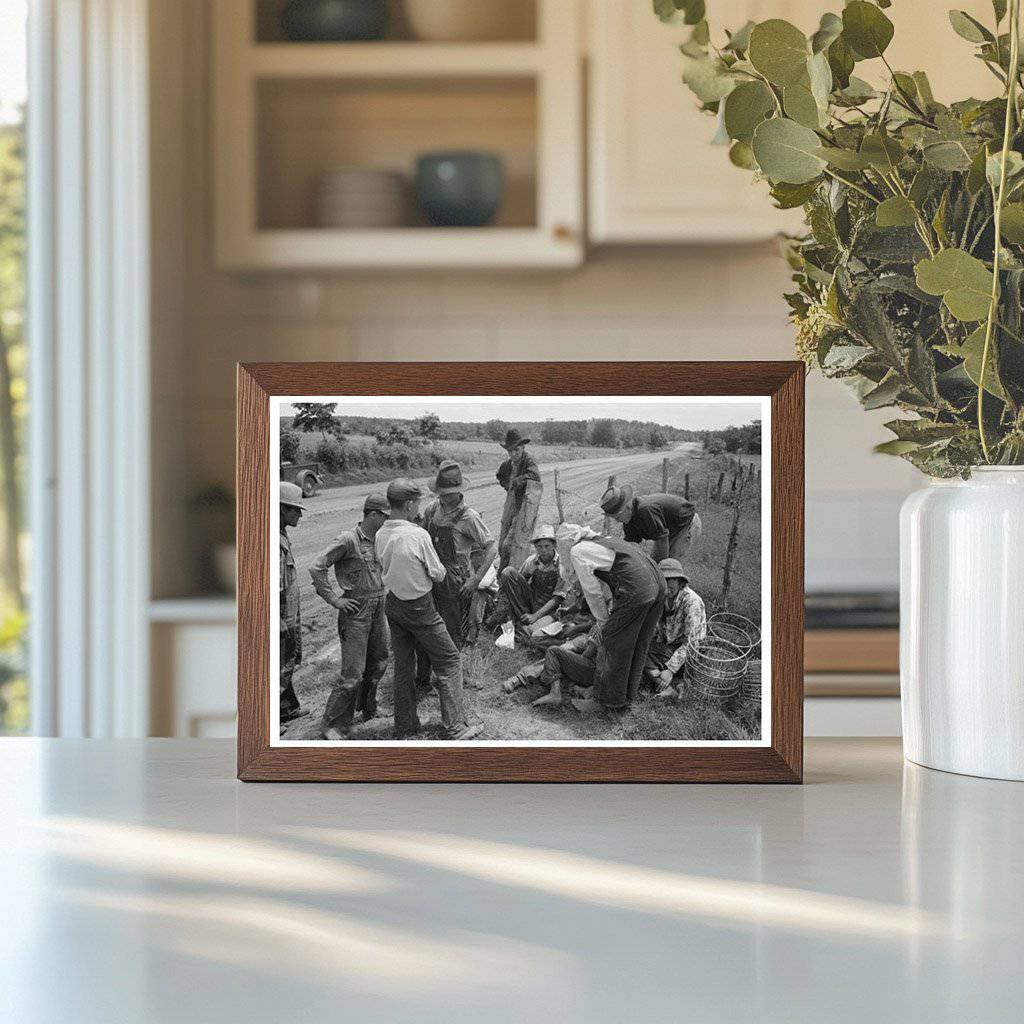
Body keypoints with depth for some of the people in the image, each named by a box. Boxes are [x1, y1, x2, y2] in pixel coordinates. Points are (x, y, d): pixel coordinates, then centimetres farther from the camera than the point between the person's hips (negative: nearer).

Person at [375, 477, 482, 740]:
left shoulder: (380, 535, -5)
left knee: (403, 664, 18)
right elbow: (438, 574, -14)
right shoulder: (418, 535, -24)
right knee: (449, 662, 5)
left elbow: (385, 567, 7)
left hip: (393, 604, 7)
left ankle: (405, 726, 26)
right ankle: (455, 727, 5)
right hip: (419, 607, -7)